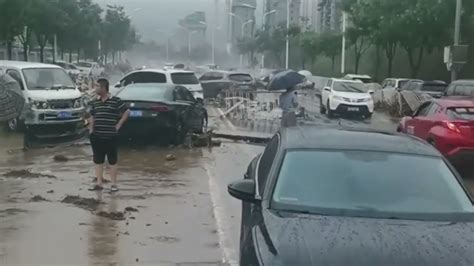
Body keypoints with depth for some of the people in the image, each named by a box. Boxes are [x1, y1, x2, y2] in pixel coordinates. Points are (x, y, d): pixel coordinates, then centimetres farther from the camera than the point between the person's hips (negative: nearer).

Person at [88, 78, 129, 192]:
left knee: (112, 161, 3)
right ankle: (99, 183, 17)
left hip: (111, 136, -5)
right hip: (97, 136, 5)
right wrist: (91, 128, 8)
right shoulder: (95, 102, 9)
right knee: (98, 161, 9)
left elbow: (126, 112, -3)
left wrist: (118, 125, -6)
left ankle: (114, 184, 10)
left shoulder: (116, 101, -8)